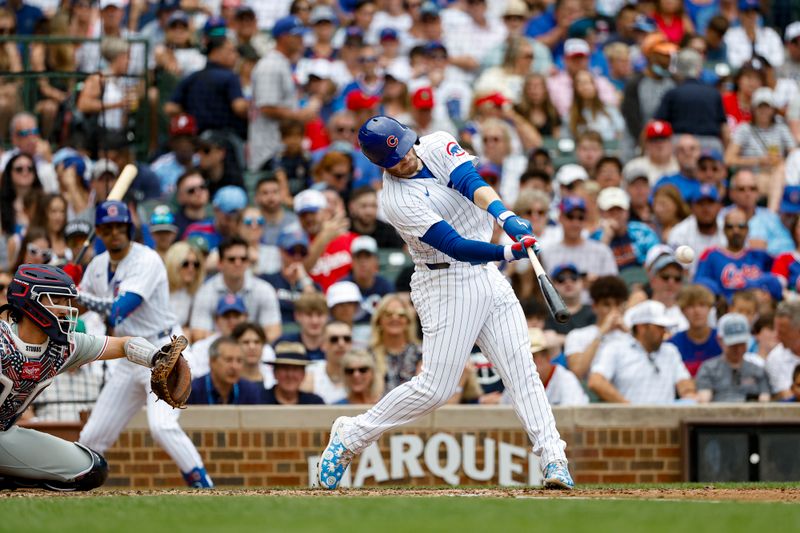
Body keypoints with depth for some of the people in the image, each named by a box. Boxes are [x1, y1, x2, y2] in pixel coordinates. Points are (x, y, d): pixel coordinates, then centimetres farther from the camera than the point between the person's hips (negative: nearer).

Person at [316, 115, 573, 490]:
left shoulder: (438, 147, 0)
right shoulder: (397, 201, -18)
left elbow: (470, 182, -19)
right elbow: (455, 246, -25)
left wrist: (504, 215, -38)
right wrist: (507, 252, -39)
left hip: (487, 275, 6)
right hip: (447, 286, -6)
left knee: (522, 371, -3)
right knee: (436, 387, -7)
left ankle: (553, 460, -6)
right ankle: (349, 437, 7)